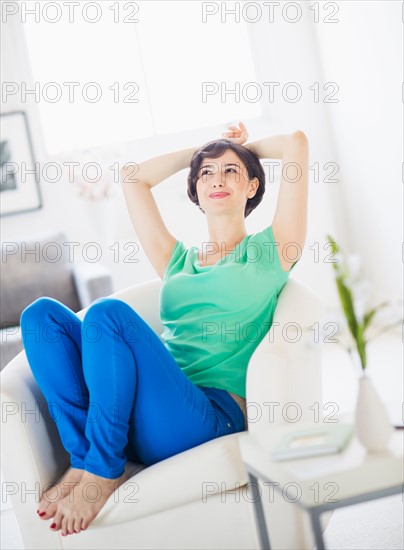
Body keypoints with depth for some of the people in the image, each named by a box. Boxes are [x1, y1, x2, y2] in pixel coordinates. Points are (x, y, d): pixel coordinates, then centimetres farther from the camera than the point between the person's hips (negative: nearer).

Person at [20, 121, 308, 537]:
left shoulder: (268, 251, 12)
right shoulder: (179, 261, 24)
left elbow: (297, 142, 8)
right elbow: (132, 177, 30)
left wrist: (247, 146, 26)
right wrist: (199, 150, 35)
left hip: (214, 416, -5)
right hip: (136, 419, 5)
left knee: (109, 312, -27)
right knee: (42, 313, -9)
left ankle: (102, 472, -15)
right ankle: (84, 456, -17)